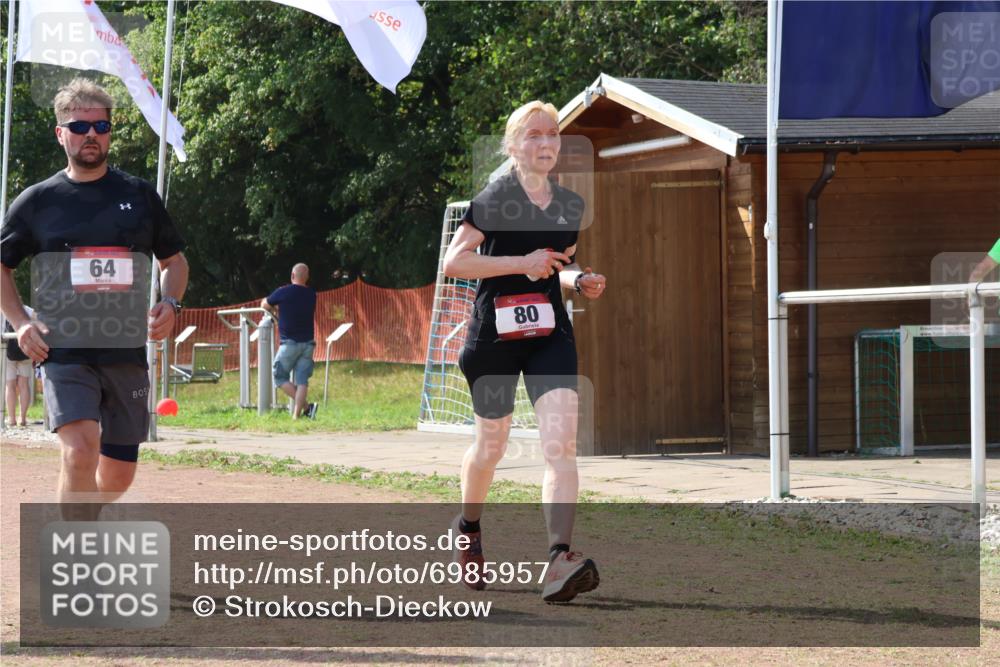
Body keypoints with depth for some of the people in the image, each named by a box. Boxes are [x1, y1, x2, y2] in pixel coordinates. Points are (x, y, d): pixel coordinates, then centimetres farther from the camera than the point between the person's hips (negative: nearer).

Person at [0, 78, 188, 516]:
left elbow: (173, 260, 18)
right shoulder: (37, 201, 4)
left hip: (127, 352, 3)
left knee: (118, 473, 8)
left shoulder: (139, 196, 9)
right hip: (64, 352, -3)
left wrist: (169, 305, -1)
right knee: (80, 451, -24)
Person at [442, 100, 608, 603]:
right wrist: (522, 263, -18)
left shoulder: (571, 205, 9)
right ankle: (469, 528, 43)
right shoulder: (494, 199, -7)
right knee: (492, 444, 12)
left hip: (550, 334, 3)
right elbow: (453, 262, -13)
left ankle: (560, 562, -27)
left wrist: (579, 280, 2)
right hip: (495, 332, -3)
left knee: (561, 444, -16)